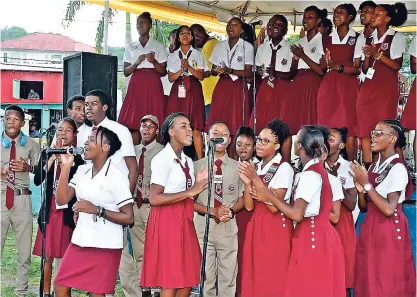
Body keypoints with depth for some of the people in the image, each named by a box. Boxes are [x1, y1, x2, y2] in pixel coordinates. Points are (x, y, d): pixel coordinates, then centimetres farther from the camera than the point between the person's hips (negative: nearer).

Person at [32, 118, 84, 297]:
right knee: (47, 256, 7)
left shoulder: (77, 158, -2)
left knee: (63, 257, -1)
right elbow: (37, 181, -5)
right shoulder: (47, 154, 6)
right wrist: (50, 161, -12)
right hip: (49, 211, 3)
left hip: (67, 213, -3)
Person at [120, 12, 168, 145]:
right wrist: (137, 62, -9)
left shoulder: (158, 46, 9)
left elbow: (163, 72, 6)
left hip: (153, 85, -1)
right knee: (133, 121, -8)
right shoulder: (130, 47, 14)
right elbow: (126, 72, 9)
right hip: (136, 85, 1)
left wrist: (154, 61, -12)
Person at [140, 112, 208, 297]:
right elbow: (154, 199, -18)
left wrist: (197, 186, 0)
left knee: (187, 280, 7)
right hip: (167, 221, -8)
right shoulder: (162, 159, -10)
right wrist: (190, 192, -17)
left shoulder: (188, 162, 16)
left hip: (184, 221, 8)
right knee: (170, 281, -5)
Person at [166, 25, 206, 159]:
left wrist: (189, 67, -13)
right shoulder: (173, 56, 14)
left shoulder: (198, 55, 11)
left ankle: (200, 159, -6)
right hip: (178, 91, 1)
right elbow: (171, 78, 6)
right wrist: (181, 70, -12)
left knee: (196, 128, -7)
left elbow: (201, 76, 1)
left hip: (193, 92, -1)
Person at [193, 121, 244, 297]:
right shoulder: (197, 166, 0)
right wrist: (213, 211, -15)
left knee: (228, 279, 8)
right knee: (205, 278, 6)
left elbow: (242, 199, 9)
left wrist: (231, 211, -12)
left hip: (228, 228, 1)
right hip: (203, 226, -1)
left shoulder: (236, 167, 5)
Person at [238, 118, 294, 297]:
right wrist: (247, 182, -9)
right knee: (254, 279, 8)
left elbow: (274, 206, -18)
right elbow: (249, 206, 6)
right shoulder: (256, 167, 11)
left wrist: (256, 179, -17)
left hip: (276, 229, -7)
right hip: (256, 227, 7)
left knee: (273, 281, -4)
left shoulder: (284, 168, -9)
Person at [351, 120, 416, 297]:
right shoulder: (373, 167, 10)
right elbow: (364, 207, 11)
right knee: (368, 282, 11)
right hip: (370, 229, 8)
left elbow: (389, 209, -21)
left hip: (389, 232, -8)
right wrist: (361, 189, -8)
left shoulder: (397, 169, -14)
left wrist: (367, 184, -18)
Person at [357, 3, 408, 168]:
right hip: (368, 87, 6)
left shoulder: (397, 37, 1)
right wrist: (368, 55, -4)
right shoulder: (370, 39, 16)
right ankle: (367, 167, 2)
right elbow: (365, 69, 14)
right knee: (364, 129, -1)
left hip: (387, 87, -5)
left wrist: (378, 54, -15)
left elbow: (397, 66, -8)